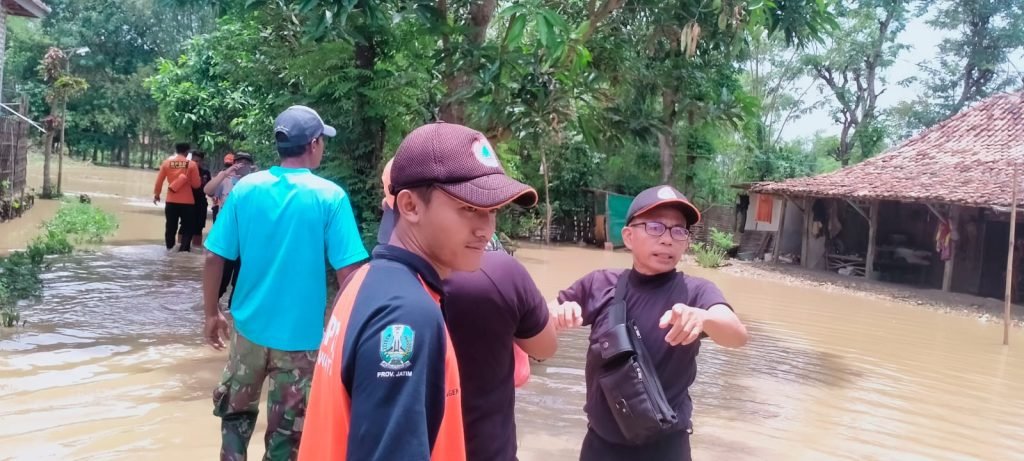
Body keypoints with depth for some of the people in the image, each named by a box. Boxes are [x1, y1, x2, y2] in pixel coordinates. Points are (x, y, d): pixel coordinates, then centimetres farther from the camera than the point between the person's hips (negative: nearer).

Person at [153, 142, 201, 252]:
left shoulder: (167, 162, 1)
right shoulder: (191, 164, -7)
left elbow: (159, 180, 5)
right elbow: (196, 184, -5)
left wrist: (156, 194, 18)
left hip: (171, 201, 3)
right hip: (187, 202, -3)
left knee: (170, 227, 13)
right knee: (188, 228, 5)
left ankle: (169, 249, 19)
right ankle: (184, 250, -4)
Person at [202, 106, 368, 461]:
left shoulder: (245, 188, -4)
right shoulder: (330, 197, -13)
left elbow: (214, 259, -2)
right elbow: (348, 272, -16)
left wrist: (212, 313, 11)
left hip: (250, 325, 4)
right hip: (300, 334, -3)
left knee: (235, 412, 25)